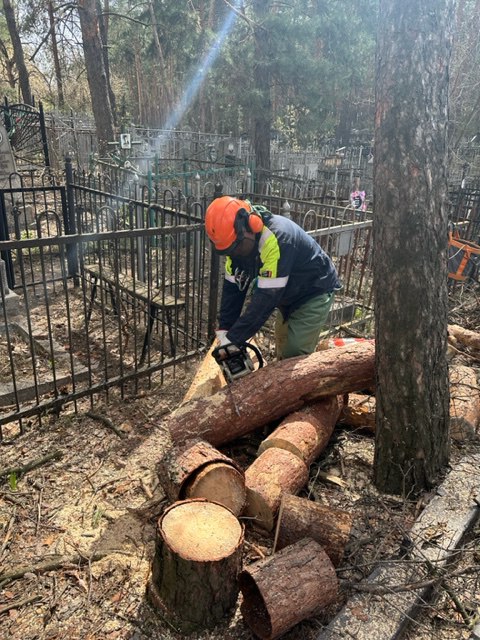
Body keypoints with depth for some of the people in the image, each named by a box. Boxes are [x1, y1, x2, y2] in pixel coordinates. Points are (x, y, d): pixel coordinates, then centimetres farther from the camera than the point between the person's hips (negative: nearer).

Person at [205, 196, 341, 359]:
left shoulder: (276, 238, -38)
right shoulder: (240, 240, -12)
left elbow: (266, 298, -37)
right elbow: (232, 287, -8)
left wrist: (233, 339, -33)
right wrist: (224, 330, -14)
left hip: (315, 292, -8)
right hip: (290, 296, 8)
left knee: (295, 355, -14)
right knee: (283, 352, 14)